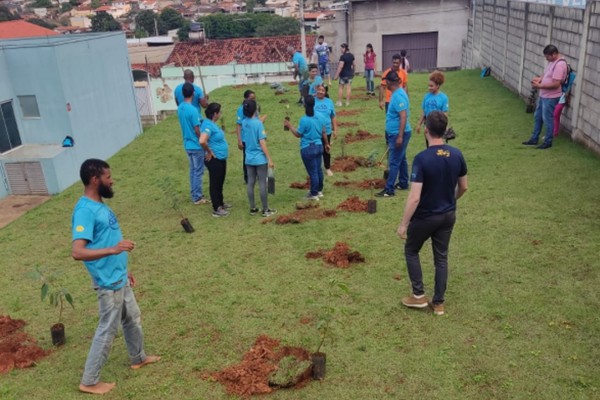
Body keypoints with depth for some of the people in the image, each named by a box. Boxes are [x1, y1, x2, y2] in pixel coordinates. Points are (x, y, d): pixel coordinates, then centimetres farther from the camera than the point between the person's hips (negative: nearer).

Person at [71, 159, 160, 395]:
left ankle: (138, 358, 44)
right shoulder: (85, 211, -23)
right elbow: (77, 252, -32)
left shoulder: (100, 205, 8)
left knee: (132, 319, 23)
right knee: (107, 330, 4)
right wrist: (113, 249, -41)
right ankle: (89, 381, 20)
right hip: (108, 283, -10)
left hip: (119, 278, 10)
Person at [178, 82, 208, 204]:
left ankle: (194, 195, 23)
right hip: (196, 145, -8)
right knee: (198, 172, 2)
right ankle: (197, 197, 9)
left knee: (193, 170, 16)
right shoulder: (193, 110, -22)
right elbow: (197, 130, -20)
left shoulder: (180, 108, 3)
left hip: (187, 144, 8)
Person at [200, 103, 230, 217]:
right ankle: (216, 209, 10)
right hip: (214, 160, -10)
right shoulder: (208, 125, -23)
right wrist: (209, 152, -24)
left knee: (220, 182, 21)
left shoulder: (212, 123, 8)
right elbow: (202, 141, -37)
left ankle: (220, 203, 36)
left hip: (221, 159, 10)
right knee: (215, 183, 1)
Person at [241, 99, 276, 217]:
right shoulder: (258, 123, -16)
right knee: (262, 184, 1)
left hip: (249, 159, 6)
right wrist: (269, 159, -15)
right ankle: (266, 210, 9)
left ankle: (253, 208, 18)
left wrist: (260, 120, 31)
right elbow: (262, 143, -19)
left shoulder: (244, 123, 2)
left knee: (250, 183, 10)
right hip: (260, 159, -6)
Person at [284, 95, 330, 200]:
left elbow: (298, 134, -8)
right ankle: (319, 190, 31)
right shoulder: (319, 116, 1)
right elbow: (323, 132, 9)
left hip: (308, 149, -6)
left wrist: (289, 126, 3)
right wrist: (326, 144, 23)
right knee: (318, 169, 17)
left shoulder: (304, 120, -19)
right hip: (318, 146, 7)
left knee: (312, 172, 2)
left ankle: (314, 194, 12)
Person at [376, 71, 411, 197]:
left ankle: (389, 190, -2)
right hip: (396, 133, 10)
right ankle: (403, 183, 30)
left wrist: (400, 136, -28)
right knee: (401, 159, 18)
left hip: (398, 134, -10)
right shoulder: (398, 93, 10)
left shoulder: (398, 96, -22)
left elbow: (403, 117, -27)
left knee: (394, 162, -6)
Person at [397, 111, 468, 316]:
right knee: (441, 257, 17)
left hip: (425, 217, -5)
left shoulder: (422, 158, -24)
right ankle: (438, 303, 25)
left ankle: (419, 295, 22)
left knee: (411, 251, 18)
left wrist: (403, 224, -15)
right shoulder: (457, 155, -6)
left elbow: (414, 198, -25)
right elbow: (463, 187, 7)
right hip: (448, 215, 5)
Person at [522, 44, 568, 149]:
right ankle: (534, 139, 28)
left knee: (547, 119, 0)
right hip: (543, 95, 10)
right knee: (537, 117, 16)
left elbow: (556, 84, -27)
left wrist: (539, 86, -23)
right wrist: (540, 78, 2)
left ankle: (548, 142, 13)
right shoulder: (552, 61, 8)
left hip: (551, 97, -10)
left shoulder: (560, 65, -23)